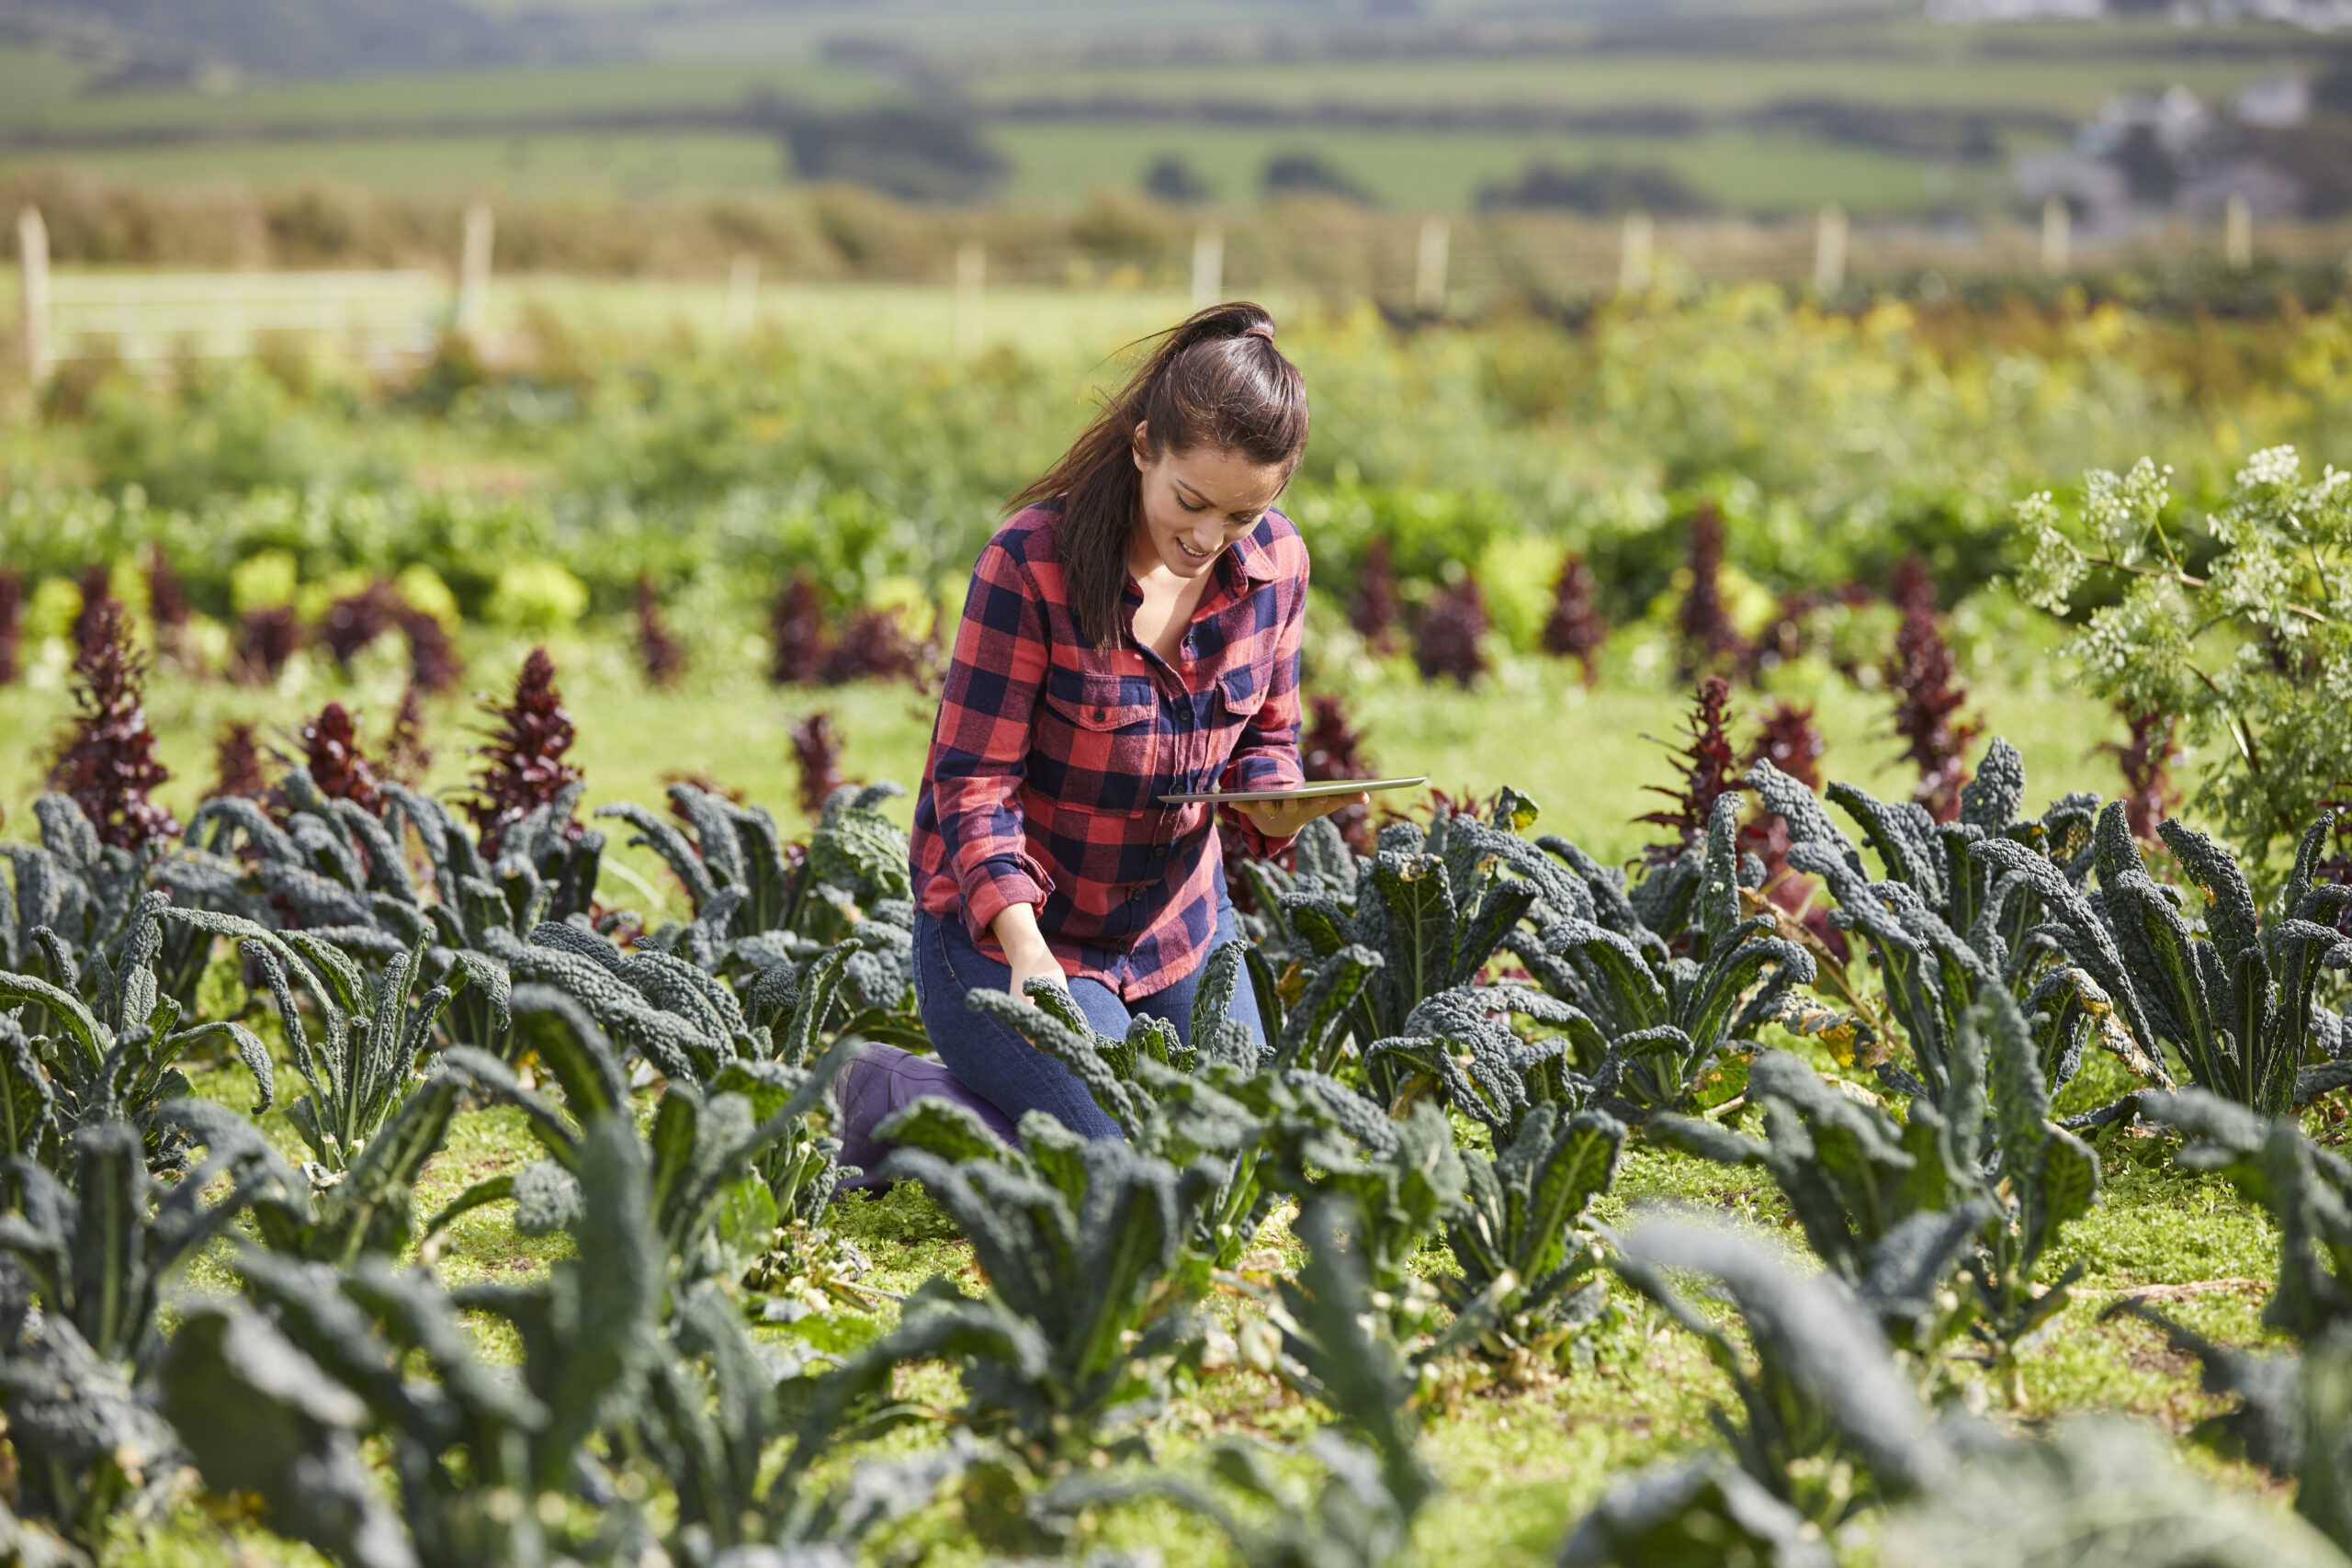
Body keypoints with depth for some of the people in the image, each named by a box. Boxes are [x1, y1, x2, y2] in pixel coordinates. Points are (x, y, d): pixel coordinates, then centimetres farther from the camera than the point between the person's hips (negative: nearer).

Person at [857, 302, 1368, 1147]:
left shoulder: (1274, 562, -6)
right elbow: (974, 778, -21)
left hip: (1179, 917, 6)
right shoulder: (1031, 563, -23)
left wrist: (1274, 804, -17)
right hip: (1010, 919, -6)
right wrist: (1024, 947, -35)